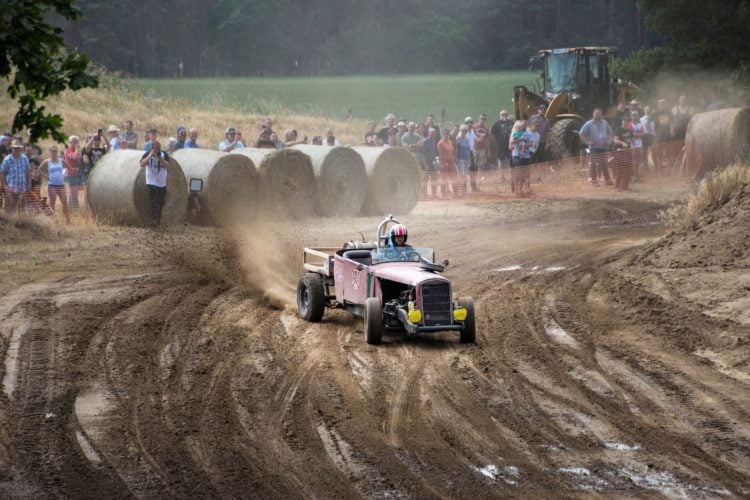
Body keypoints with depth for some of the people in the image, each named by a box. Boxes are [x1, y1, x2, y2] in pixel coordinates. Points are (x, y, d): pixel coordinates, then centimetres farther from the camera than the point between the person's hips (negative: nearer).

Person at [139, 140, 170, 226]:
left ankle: (158, 218, 29)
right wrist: (150, 155, -22)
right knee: (152, 201, -14)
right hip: (151, 182, -4)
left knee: (161, 201, 12)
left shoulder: (164, 154, 1)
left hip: (162, 182, 4)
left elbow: (167, 165, -10)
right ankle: (152, 219, -14)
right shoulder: (147, 154, -5)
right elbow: (142, 164, -19)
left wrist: (160, 158, -24)